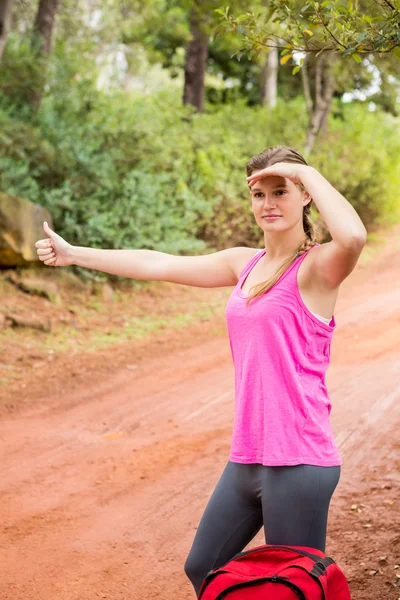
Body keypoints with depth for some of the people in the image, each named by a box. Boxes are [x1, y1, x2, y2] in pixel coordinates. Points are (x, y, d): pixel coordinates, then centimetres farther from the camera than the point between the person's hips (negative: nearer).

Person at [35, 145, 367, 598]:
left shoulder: (316, 267, -11)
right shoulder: (245, 263, 9)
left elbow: (353, 237, -34)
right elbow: (157, 264, 15)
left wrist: (305, 171, -21)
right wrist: (74, 254, 20)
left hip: (298, 461, -8)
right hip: (247, 457, 8)